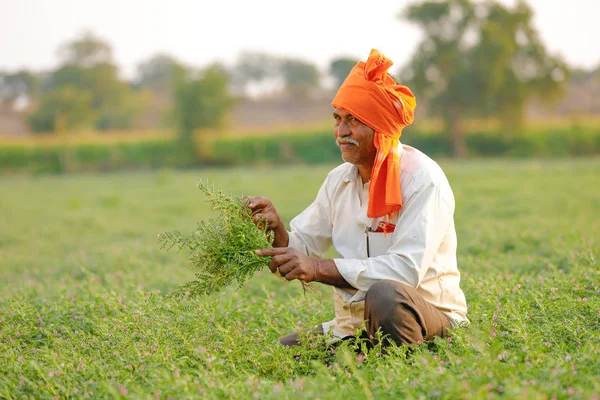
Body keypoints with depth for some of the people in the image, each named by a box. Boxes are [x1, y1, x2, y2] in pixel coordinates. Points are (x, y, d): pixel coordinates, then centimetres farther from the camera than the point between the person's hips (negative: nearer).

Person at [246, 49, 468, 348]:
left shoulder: (423, 180, -14)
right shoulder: (338, 181, 7)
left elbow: (406, 268, -25)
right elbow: (301, 249, 9)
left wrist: (321, 268, -27)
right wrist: (276, 229, -14)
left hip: (427, 319, -6)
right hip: (354, 324, 7)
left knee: (384, 294, -37)